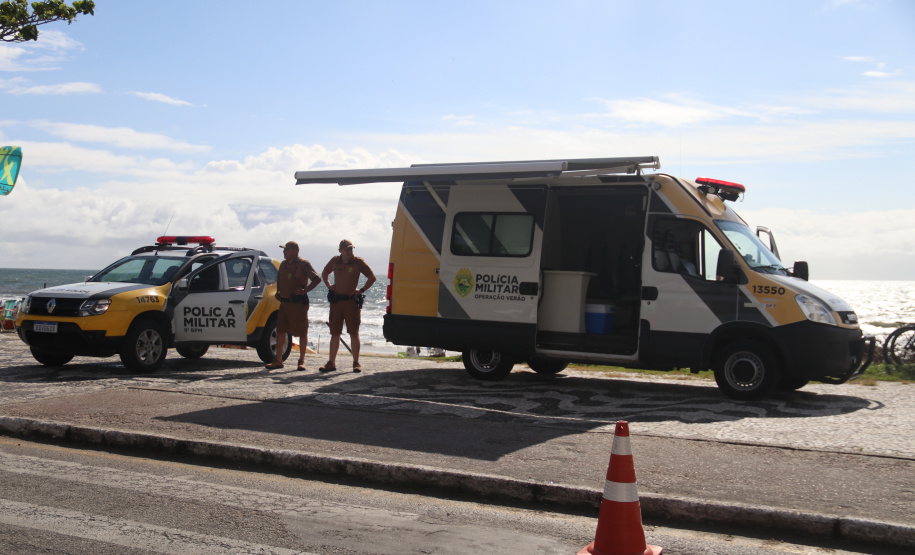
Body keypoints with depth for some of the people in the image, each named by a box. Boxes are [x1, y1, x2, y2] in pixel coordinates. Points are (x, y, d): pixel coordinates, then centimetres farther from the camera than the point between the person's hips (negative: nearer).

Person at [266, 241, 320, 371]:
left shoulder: (303, 264, -8)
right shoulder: (283, 264, 14)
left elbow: (317, 279, -12)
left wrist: (304, 290, -17)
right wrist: (278, 292, 15)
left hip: (298, 303, -7)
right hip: (284, 302, 7)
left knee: (302, 333, 0)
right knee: (280, 331, 7)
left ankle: (302, 361, 9)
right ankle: (278, 360, 14)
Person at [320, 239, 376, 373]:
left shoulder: (358, 262, -2)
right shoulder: (334, 261, 9)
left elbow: (372, 277, 0)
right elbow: (324, 274, 28)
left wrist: (361, 290, -6)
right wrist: (329, 285, 13)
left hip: (351, 301, -3)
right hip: (336, 300, 3)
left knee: (354, 333, -2)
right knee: (335, 333, 6)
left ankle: (356, 363, 4)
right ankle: (331, 363, 12)